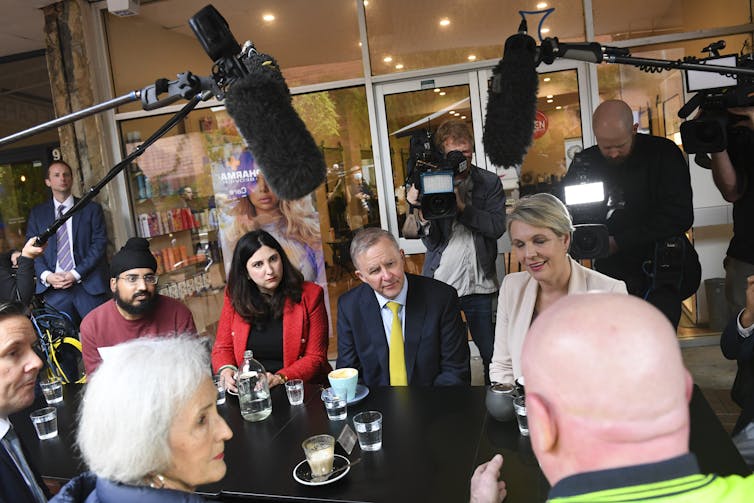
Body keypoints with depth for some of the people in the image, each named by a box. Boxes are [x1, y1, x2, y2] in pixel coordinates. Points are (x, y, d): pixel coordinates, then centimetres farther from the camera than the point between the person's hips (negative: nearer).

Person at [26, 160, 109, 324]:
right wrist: (46, 275, -9)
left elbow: (99, 243, -1)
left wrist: (76, 274, -10)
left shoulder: (92, 209, 6)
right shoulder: (37, 213, 13)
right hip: (53, 287, 2)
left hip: (89, 285, -1)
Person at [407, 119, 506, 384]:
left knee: (494, 357, 6)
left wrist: (462, 206, -18)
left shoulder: (489, 182, 5)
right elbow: (431, 243, -4)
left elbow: (497, 227, -7)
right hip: (440, 283, 0)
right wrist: (419, 209, -21)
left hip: (480, 285, 1)